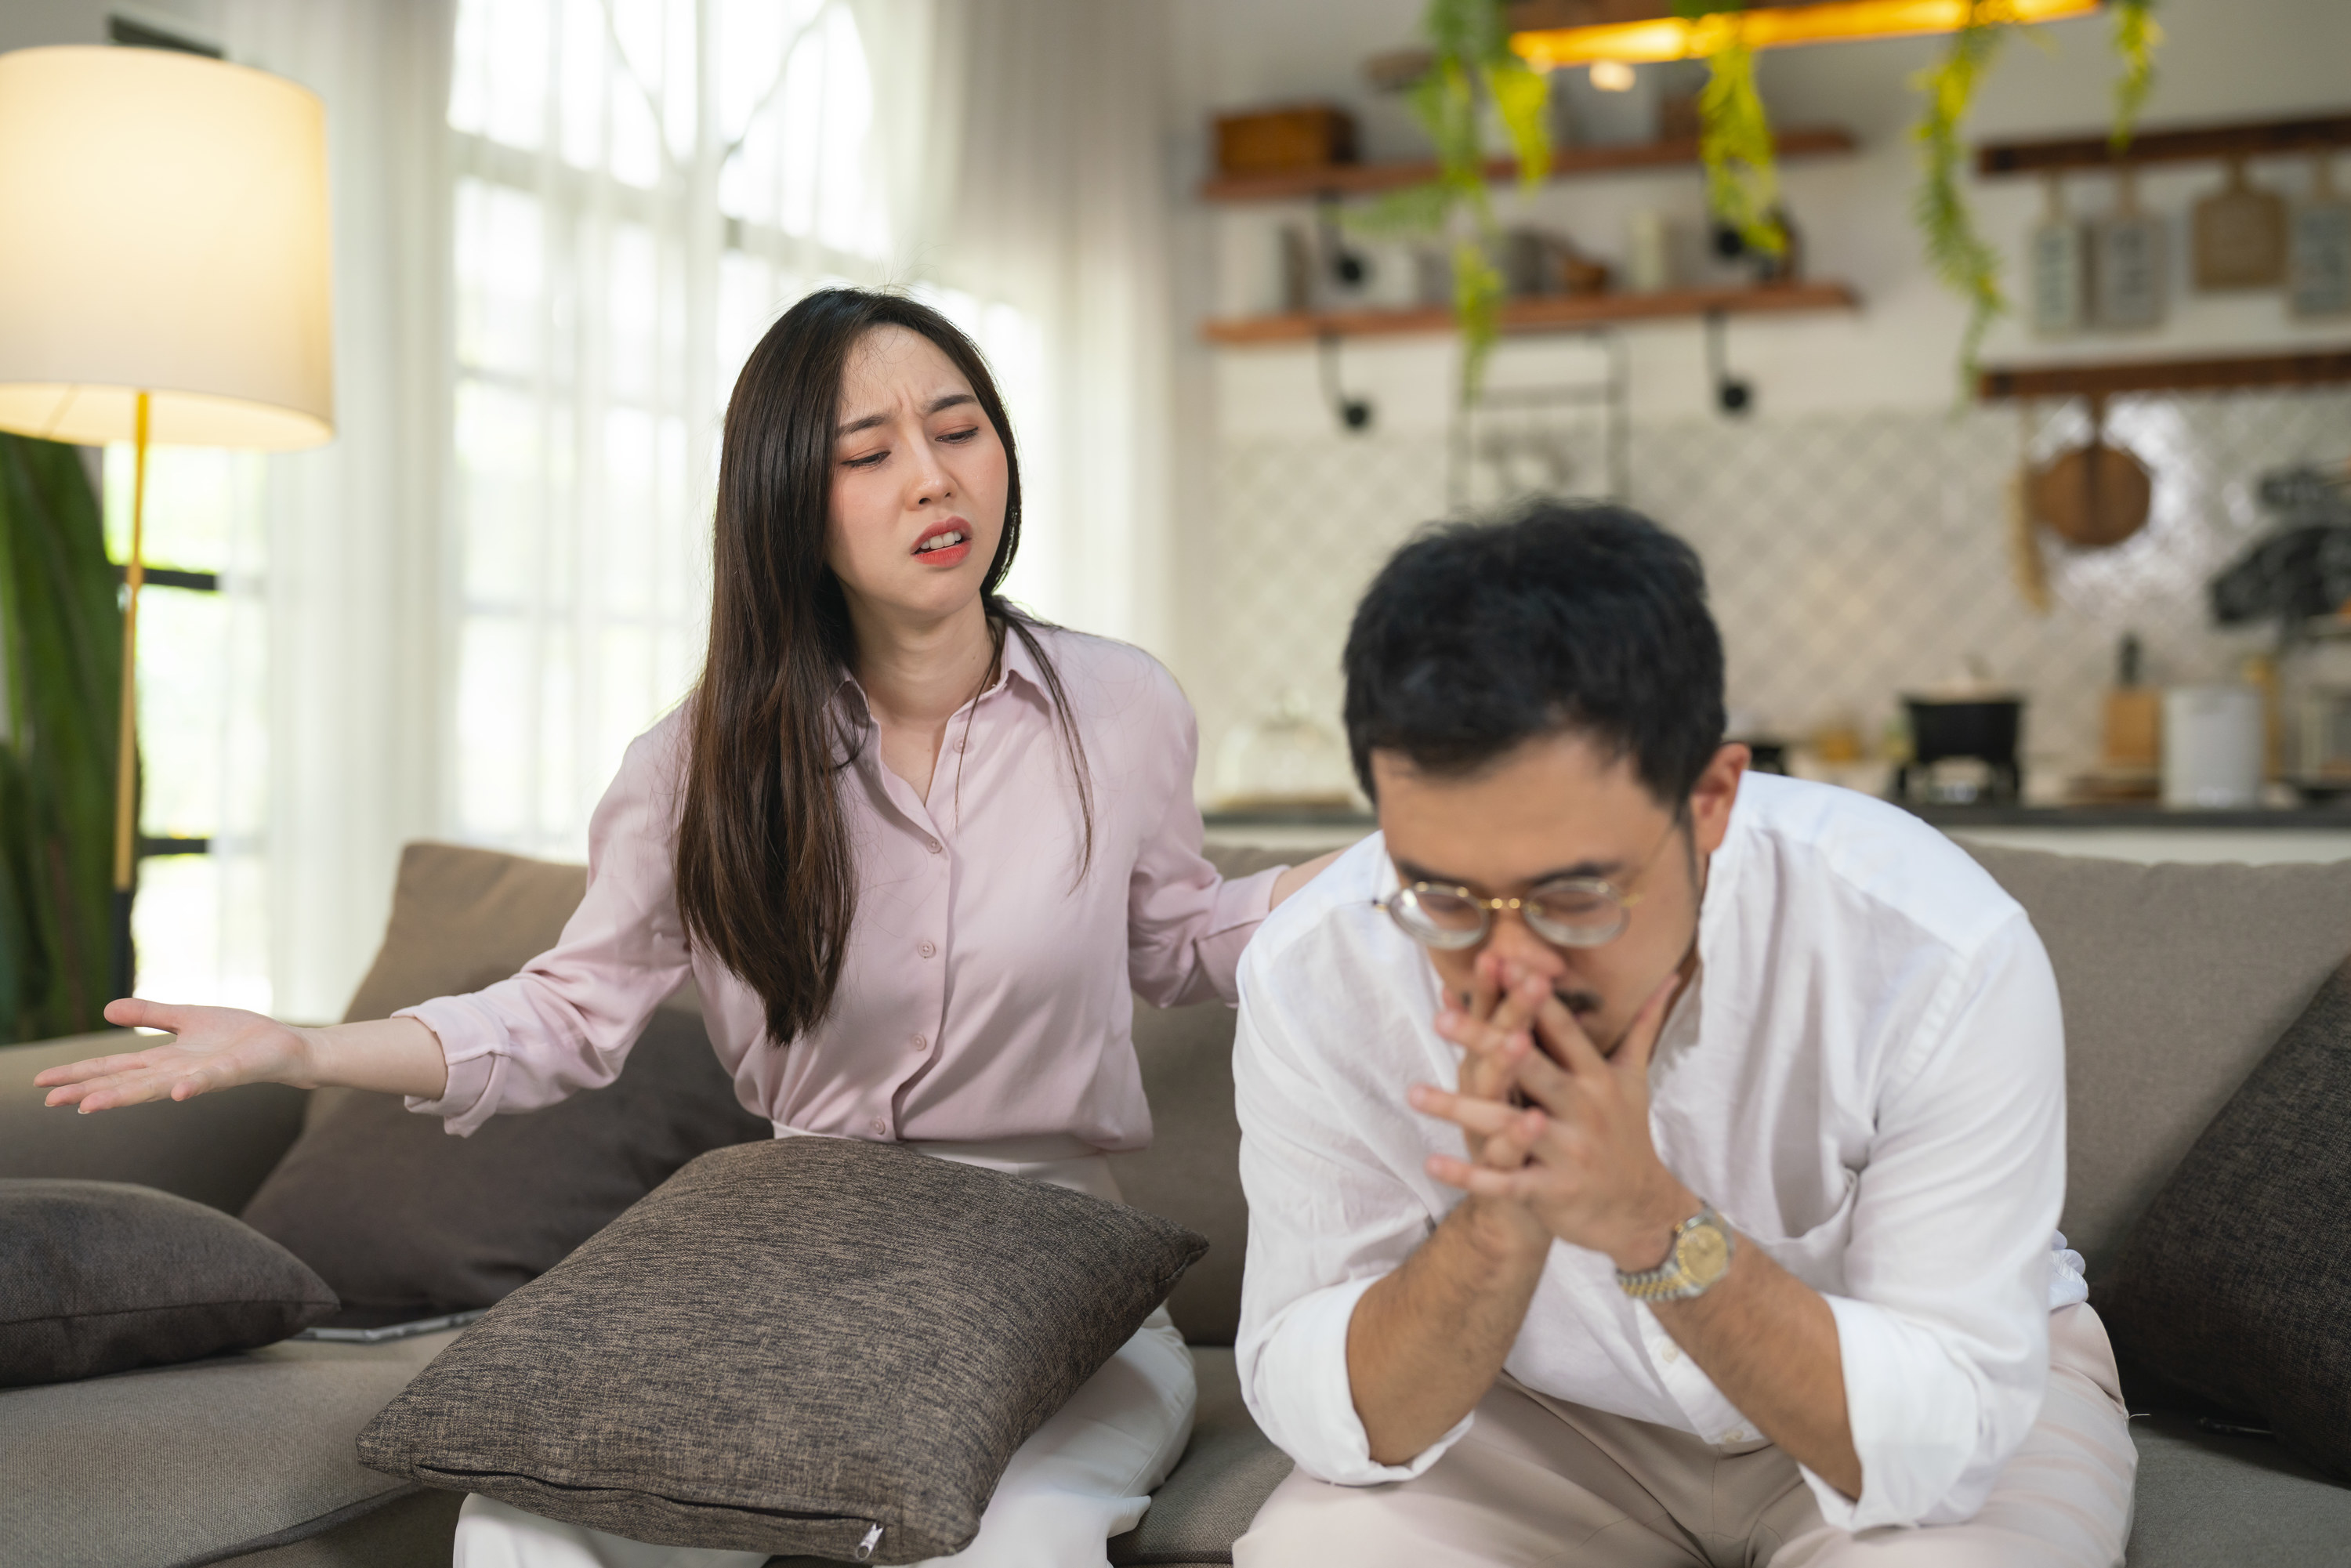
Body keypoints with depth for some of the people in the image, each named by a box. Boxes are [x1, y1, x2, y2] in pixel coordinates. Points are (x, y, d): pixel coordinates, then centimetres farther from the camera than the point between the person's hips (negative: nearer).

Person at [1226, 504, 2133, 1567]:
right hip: (1556, 1413, 1)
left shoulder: (1943, 957, -30)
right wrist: (1498, 1227, -36)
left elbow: (1944, 1442, -26)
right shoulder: (1308, 979, -23)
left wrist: (1652, 1223, -40)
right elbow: (1330, 1424, -18)